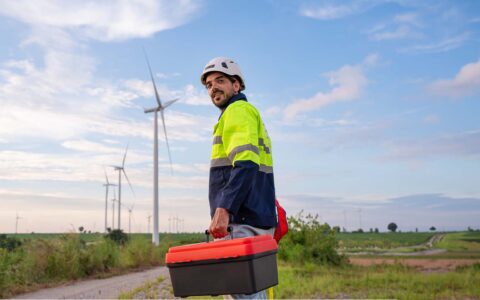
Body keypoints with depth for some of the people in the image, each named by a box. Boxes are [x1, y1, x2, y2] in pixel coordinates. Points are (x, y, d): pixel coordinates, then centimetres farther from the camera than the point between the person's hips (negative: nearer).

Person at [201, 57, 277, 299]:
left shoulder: (239, 110, -4)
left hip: (243, 221, -10)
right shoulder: (247, 113, 27)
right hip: (252, 219, 10)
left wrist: (224, 208, -28)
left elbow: (245, 164, -20)